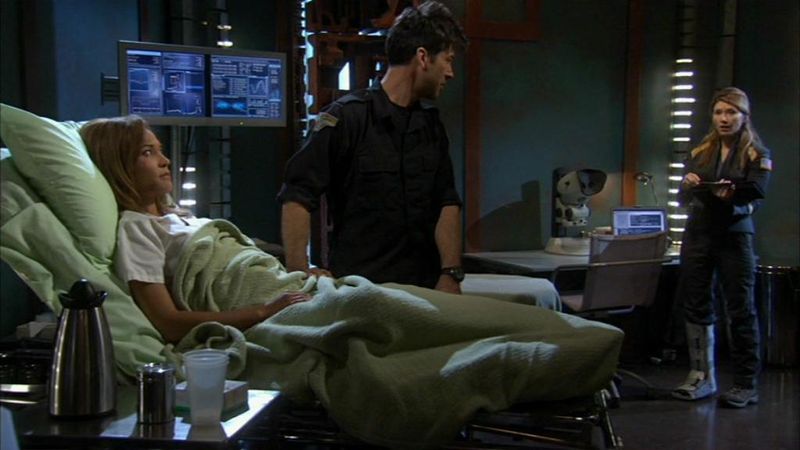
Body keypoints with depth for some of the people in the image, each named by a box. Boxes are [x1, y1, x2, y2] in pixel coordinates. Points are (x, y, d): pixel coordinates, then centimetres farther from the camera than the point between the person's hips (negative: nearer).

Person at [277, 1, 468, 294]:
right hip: (356, 287, -5)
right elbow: (297, 196, -10)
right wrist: (298, 271, -19)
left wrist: (451, 275, -6)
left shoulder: (431, 125, 11)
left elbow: (447, 203, 6)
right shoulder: (347, 116, -8)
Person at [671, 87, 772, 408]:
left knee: (741, 310, -2)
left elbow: (755, 196, -12)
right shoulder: (700, 152, 11)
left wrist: (732, 194, -33)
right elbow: (682, 199, 10)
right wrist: (687, 185, -13)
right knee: (695, 306, 6)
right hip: (698, 234, 4)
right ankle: (702, 377, 17)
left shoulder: (757, 155, 0)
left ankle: (746, 384, 4)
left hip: (734, 237, -4)